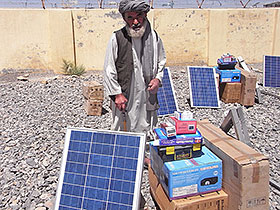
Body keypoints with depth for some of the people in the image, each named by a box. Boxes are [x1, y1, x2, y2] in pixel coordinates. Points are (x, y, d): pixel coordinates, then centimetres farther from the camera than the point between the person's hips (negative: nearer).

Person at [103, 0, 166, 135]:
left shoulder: (154, 37, 3)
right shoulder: (117, 38, -8)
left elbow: (161, 62, 17)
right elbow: (109, 70, -5)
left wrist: (158, 78, -1)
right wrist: (116, 94, -10)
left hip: (148, 98, 3)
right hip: (124, 98, -3)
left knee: (147, 136, 14)